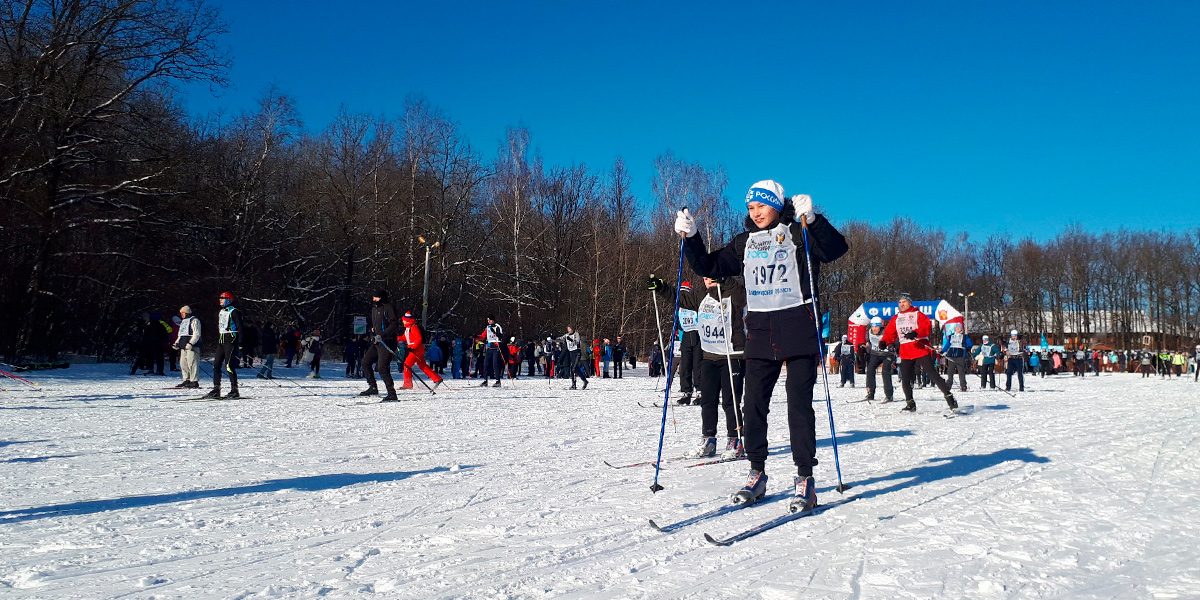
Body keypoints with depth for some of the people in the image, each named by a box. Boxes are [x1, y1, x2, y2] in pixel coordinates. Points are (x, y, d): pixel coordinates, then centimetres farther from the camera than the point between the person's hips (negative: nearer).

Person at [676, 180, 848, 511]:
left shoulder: (798, 233, 0)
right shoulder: (745, 242, 14)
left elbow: (836, 249, -15)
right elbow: (710, 267, 16)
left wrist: (811, 220, -28)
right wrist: (690, 238, 2)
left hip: (798, 327, -5)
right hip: (760, 331, 5)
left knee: (799, 403, -5)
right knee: (754, 404, 4)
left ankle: (805, 478, 4)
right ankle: (757, 474, 16)